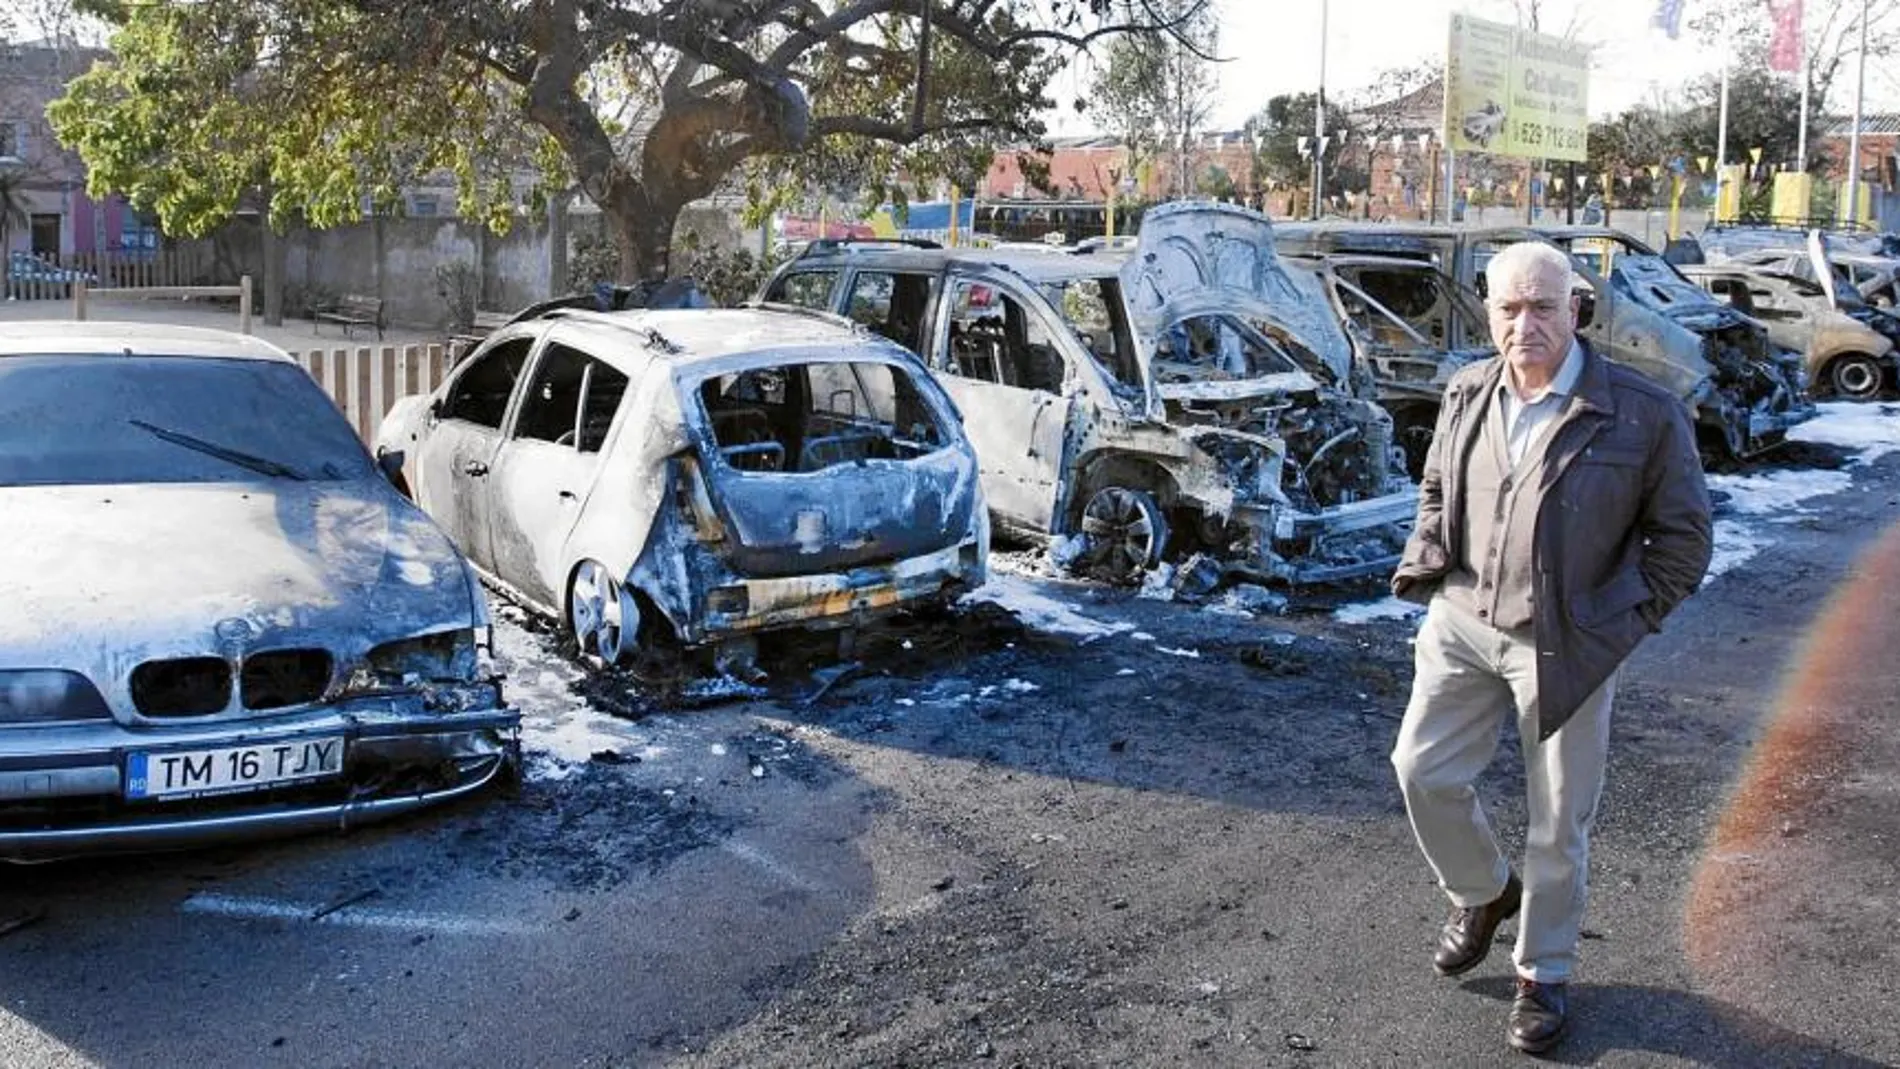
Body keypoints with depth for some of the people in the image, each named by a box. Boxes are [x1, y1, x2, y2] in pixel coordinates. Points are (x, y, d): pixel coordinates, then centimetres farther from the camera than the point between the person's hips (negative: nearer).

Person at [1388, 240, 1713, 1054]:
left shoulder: (1643, 414, -12)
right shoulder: (1468, 394, 2)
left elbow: (1682, 535, -2)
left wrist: (1624, 622, -7)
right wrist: (1426, 565, 5)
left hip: (1564, 644, -3)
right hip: (1464, 622, 4)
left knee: (1558, 822, 7)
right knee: (1424, 772, 5)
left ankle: (1543, 974, 28)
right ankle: (1482, 894, 35)